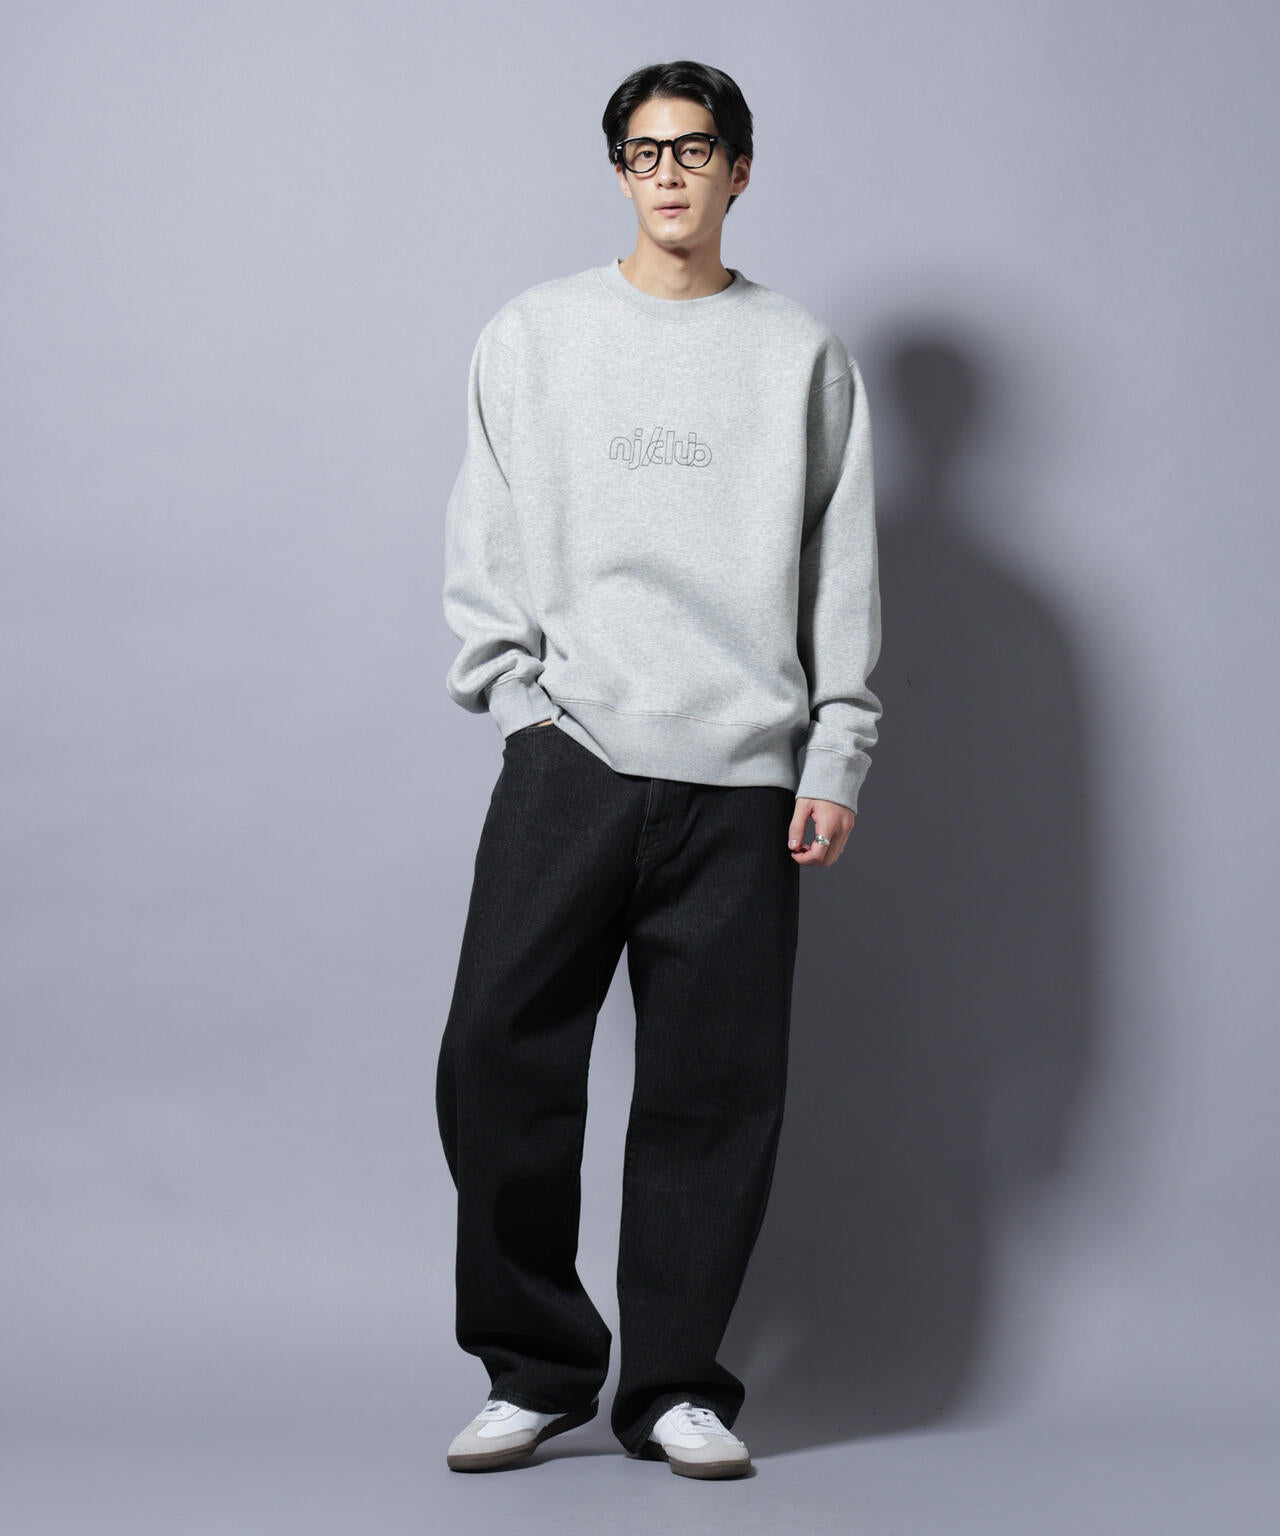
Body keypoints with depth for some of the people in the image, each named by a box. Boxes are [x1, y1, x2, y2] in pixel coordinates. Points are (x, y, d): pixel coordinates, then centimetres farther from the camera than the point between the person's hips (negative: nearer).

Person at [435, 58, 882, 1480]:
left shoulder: (802, 353, 10)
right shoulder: (535, 333, 11)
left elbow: (842, 575, 9)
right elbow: (482, 549, 10)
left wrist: (837, 755, 2)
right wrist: (520, 700, -2)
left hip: (742, 778, 0)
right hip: (568, 753, 0)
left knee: (716, 1089, 0)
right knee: (497, 1054, -6)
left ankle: (674, 1386, 13)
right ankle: (538, 1366, 9)